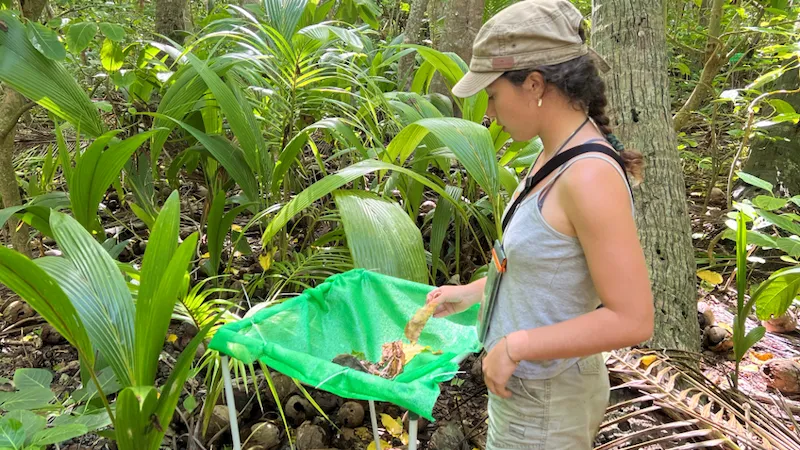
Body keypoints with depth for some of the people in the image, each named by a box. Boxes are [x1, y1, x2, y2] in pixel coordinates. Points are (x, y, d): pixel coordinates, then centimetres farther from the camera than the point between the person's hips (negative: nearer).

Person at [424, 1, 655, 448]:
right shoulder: (557, 156, -1)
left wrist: (514, 345, -22)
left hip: (542, 403, -8)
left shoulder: (590, 176, -28)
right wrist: (471, 292, 16)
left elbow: (633, 319, -26)